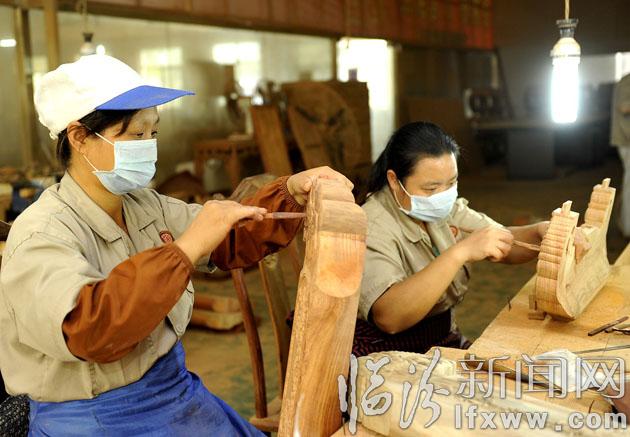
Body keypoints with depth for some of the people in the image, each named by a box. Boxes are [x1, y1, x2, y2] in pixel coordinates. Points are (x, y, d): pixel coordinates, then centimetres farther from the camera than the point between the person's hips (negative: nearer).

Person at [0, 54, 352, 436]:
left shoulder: (147, 206, 3)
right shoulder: (41, 236, -20)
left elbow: (235, 240, 8)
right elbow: (86, 331, -37)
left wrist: (294, 192, -10)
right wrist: (186, 248, -36)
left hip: (175, 390, 7)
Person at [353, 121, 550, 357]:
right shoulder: (371, 230, -21)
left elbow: (505, 245, 6)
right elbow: (389, 318, -35)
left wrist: (542, 232, -16)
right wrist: (461, 252, -37)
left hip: (447, 342, 8)